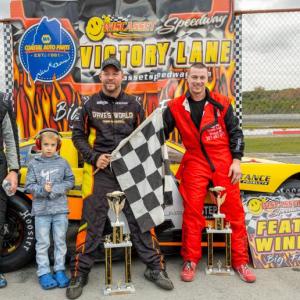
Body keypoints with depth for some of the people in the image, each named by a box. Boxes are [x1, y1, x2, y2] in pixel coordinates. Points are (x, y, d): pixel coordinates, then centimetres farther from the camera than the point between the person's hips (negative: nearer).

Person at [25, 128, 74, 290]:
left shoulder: (62, 162, 1)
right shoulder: (34, 164, -1)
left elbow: (70, 181, 2)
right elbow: (29, 186, -2)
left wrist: (56, 189, -13)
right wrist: (43, 189, -18)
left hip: (60, 208, 1)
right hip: (41, 209, -1)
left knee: (60, 241, 9)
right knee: (42, 243, 5)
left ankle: (59, 270, 21)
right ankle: (44, 273, 15)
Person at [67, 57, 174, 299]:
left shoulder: (133, 104, 8)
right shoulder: (90, 105, 6)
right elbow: (78, 136, 9)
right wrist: (94, 158, -6)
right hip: (100, 170, -1)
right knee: (92, 223, 1)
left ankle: (155, 268, 17)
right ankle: (79, 274, 15)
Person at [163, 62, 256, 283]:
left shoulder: (221, 103, 2)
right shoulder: (175, 107, 3)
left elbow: (235, 132, 5)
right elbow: (161, 132, 8)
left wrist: (236, 161, -2)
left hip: (224, 162, 0)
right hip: (195, 163, 0)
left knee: (234, 210, 3)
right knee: (192, 211, -2)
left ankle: (240, 261, 16)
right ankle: (191, 261, 12)